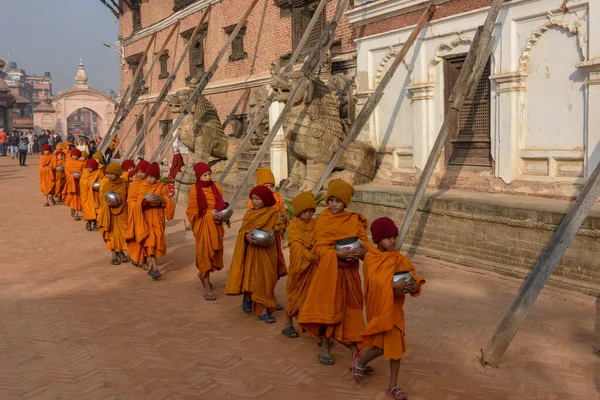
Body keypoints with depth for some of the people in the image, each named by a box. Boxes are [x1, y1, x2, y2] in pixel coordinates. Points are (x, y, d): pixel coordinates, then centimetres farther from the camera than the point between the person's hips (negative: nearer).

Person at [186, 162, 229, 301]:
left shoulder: (215, 187, 5)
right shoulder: (195, 189, -8)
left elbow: (221, 204, 13)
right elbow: (191, 210, -7)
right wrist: (209, 213, -17)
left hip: (216, 225, 5)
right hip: (203, 225, -5)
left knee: (215, 252, 11)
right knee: (204, 253, -2)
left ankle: (203, 274, 41)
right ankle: (207, 289, 3)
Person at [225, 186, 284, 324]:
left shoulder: (273, 213, 1)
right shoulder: (249, 213, 7)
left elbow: (279, 226, 1)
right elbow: (242, 231, 2)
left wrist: (273, 232, -20)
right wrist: (247, 236, -19)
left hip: (266, 251, -2)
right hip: (250, 250, 2)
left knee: (265, 279, -2)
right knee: (249, 276, 7)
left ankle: (264, 310, 2)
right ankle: (247, 298, 34)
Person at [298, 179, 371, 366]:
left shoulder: (355, 221, 2)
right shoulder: (323, 220, -3)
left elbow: (366, 246, -3)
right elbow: (320, 248, -11)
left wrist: (361, 252, -26)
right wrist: (339, 254, -28)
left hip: (348, 273, 2)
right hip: (328, 270, -2)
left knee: (350, 311, 6)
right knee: (326, 309, 5)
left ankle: (355, 354, 13)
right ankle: (326, 349, 22)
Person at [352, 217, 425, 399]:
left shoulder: (399, 258, 4)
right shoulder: (371, 257, -12)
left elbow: (412, 274, -1)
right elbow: (374, 280, -25)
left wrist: (414, 285, -23)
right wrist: (394, 284, -38)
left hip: (395, 306, 5)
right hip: (379, 306, -5)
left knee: (396, 344, 7)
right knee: (383, 345, -3)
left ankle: (393, 385, 20)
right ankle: (360, 361, 28)